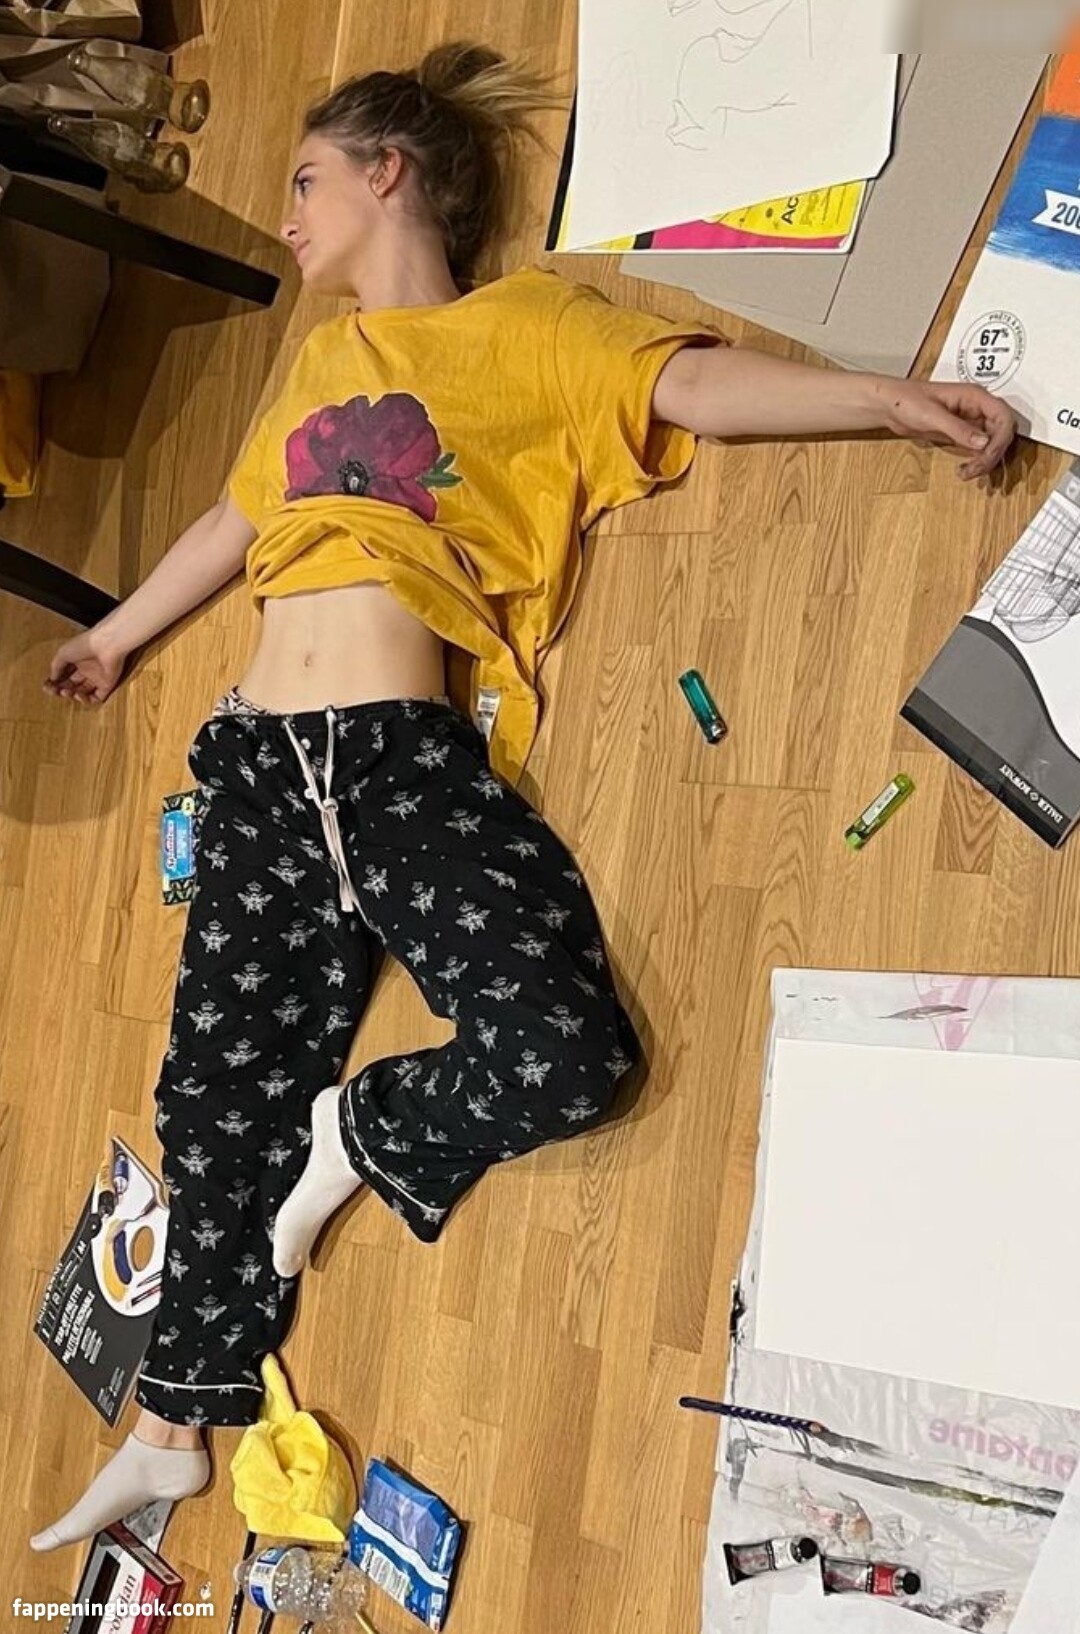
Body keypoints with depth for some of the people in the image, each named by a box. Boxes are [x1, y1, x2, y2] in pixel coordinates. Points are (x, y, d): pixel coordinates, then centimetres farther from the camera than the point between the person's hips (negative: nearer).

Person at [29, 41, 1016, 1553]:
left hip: (406, 754, -5)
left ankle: (351, 1132, 8)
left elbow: (696, 383, -8)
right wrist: (119, 632, 49)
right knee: (221, 1090, 7)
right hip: (263, 761, 6)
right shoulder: (323, 361, 24)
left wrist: (889, 395, -24)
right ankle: (174, 1426, 23)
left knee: (564, 1053, -23)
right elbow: (239, 518, 37)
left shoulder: (519, 326, 7)